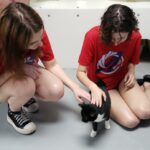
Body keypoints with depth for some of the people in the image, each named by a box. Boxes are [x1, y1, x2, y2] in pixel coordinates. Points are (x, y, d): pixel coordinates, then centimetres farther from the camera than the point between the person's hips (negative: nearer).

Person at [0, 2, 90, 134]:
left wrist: (75, 88, -19)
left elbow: (52, 65, -14)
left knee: (56, 91, -21)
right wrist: (17, 69, -34)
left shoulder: (37, 35, -27)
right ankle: (13, 113, -3)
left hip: (28, 71, 4)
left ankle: (25, 96, 9)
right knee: (26, 85, -37)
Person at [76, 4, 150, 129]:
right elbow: (80, 72, -21)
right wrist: (94, 88, -38)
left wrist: (131, 73, -17)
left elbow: (131, 61, 4)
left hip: (122, 79, 3)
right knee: (131, 121, -21)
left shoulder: (135, 36, -18)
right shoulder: (93, 36, -28)